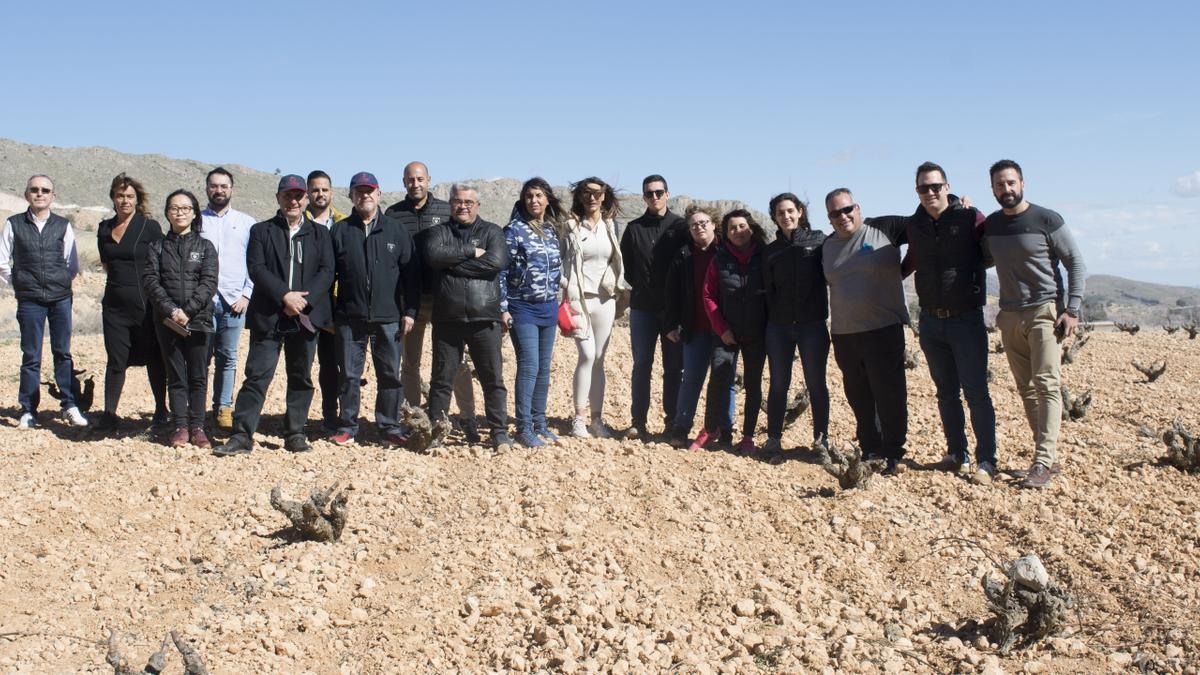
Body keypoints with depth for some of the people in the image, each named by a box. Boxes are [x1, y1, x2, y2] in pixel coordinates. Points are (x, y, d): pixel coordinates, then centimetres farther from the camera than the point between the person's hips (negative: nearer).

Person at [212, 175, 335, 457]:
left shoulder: (320, 233, 13)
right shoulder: (261, 230, 9)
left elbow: (327, 271, 2)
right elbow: (256, 268, -4)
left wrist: (304, 299, -13)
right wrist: (285, 295, -17)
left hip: (306, 316, 2)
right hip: (268, 316, -2)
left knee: (301, 378, 6)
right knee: (257, 375, -5)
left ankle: (295, 434, 15)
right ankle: (241, 436, -3)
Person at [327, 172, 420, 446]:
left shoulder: (396, 230, 6)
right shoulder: (340, 231, 6)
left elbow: (410, 273, 5)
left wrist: (409, 311, -1)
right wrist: (327, 313, 1)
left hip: (388, 318, 0)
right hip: (349, 318, 0)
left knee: (391, 374, 4)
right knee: (349, 375, 5)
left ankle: (390, 426, 14)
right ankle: (347, 427, 16)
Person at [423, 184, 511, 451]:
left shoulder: (491, 232, 9)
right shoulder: (438, 232, 12)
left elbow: (497, 260, -12)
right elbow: (433, 255, -10)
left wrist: (453, 264, -9)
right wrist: (471, 252, -11)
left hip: (484, 319, -1)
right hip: (447, 319, 1)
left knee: (493, 379, 1)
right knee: (441, 379, 8)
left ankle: (500, 433, 7)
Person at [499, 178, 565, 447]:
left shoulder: (553, 230, 9)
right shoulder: (514, 230, -6)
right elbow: (501, 270, -8)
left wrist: (558, 302, 16)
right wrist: (503, 308, -11)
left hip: (548, 307, 6)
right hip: (522, 308, -5)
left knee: (544, 368, 9)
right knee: (529, 367, -11)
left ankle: (539, 423, 19)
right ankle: (523, 428, -4)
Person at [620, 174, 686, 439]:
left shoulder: (680, 226, 2)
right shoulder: (634, 228, 8)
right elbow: (627, 266, 14)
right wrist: (639, 287, 3)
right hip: (642, 308, 1)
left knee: (674, 367, 3)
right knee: (641, 366, 3)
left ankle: (672, 421, 10)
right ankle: (638, 421, 8)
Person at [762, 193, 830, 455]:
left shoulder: (819, 241, 1)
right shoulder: (770, 251, 9)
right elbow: (768, 291, 10)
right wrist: (769, 321, 3)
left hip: (813, 325, -2)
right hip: (778, 327, 2)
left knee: (816, 384, 4)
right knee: (778, 384, 6)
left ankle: (821, 438, 13)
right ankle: (773, 438, 12)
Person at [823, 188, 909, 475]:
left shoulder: (884, 229, -3)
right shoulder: (828, 247, 11)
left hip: (883, 329, -5)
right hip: (844, 333, 5)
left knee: (889, 393, -2)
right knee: (859, 396, 12)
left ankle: (893, 455, 7)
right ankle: (870, 450, 23)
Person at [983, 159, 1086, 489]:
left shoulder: (1046, 220, -5)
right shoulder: (991, 225, 9)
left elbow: (1076, 262, -3)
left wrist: (1072, 310, -10)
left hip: (1045, 312, -5)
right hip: (1009, 316, 6)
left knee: (1047, 385, -12)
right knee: (1026, 389, 6)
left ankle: (1043, 461, -15)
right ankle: (1050, 453, 13)